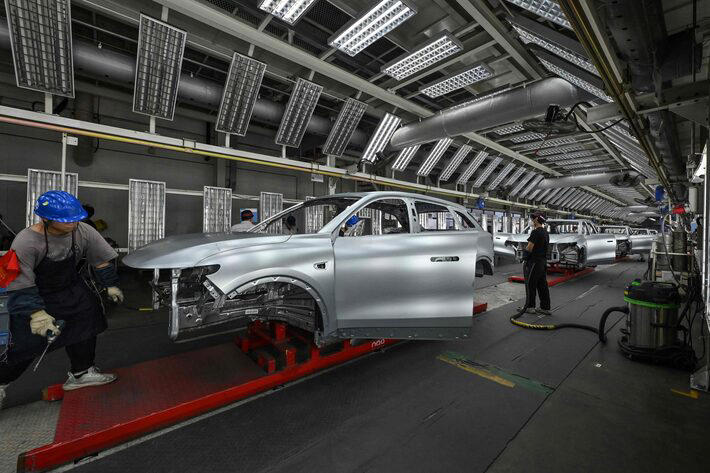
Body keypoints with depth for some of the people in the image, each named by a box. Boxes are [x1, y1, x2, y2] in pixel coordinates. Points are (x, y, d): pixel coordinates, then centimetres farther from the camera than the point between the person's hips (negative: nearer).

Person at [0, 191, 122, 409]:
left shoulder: (83, 232, -17)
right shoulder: (26, 242, -28)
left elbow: (101, 261, -3)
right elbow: (20, 285, -22)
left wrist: (111, 285, -1)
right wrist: (36, 314, -26)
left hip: (71, 290, 4)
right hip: (36, 295, -4)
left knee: (85, 326, 8)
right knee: (25, 345, 2)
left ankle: (81, 373, 27)